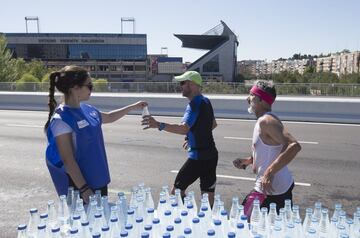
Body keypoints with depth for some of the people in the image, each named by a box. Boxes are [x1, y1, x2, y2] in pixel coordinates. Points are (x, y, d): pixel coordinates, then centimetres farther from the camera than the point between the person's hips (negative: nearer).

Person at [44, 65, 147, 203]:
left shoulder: (87, 109, 2)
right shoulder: (61, 119, -20)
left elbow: (109, 117, 22)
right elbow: (67, 159, -20)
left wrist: (133, 107, 21)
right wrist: (83, 188, -20)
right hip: (79, 185, -8)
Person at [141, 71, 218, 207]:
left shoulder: (195, 105, -17)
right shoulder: (206, 101, 11)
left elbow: (184, 128, -33)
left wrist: (159, 125, -43)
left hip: (198, 157, -9)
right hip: (211, 154, 9)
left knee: (177, 189, 6)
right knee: (208, 195, 14)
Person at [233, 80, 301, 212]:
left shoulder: (266, 121, -19)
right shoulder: (263, 121, 11)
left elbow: (294, 146, -31)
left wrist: (269, 173, -33)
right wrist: (248, 161, 12)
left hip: (271, 190, -10)